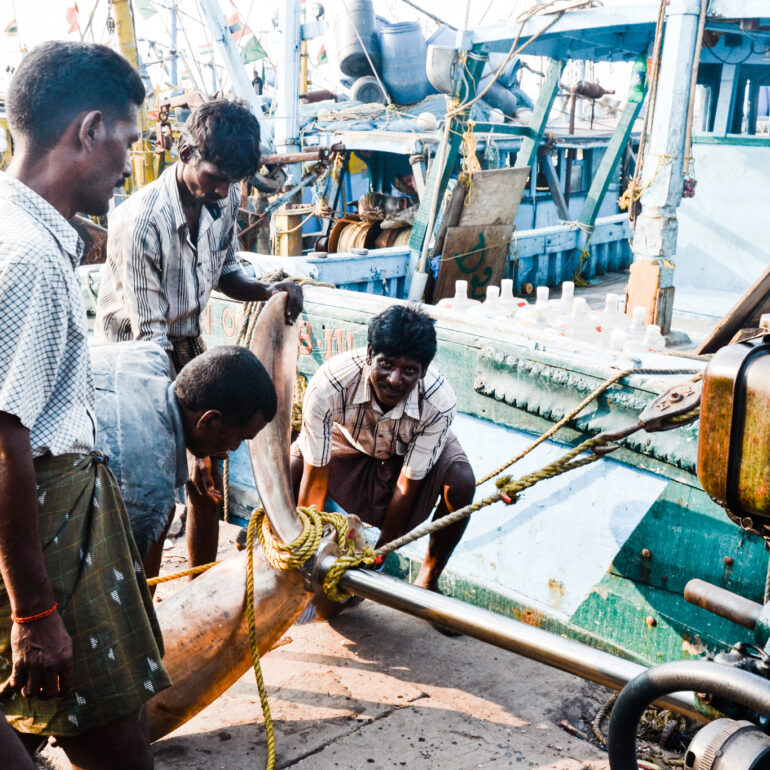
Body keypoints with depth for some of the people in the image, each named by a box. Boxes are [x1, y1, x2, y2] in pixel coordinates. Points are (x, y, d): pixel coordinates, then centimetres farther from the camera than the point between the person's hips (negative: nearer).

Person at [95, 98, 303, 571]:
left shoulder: (224, 200, -10)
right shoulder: (139, 223, -29)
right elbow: (150, 335, -27)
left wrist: (268, 292, -16)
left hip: (187, 344, 6)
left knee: (209, 477, 8)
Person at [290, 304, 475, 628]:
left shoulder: (439, 402, -37)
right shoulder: (328, 385, -39)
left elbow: (406, 488, -27)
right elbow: (315, 479, -30)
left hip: (411, 451, 0)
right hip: (347, 443, 0)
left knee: (460, 483, -30)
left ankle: (427, 582, -4)